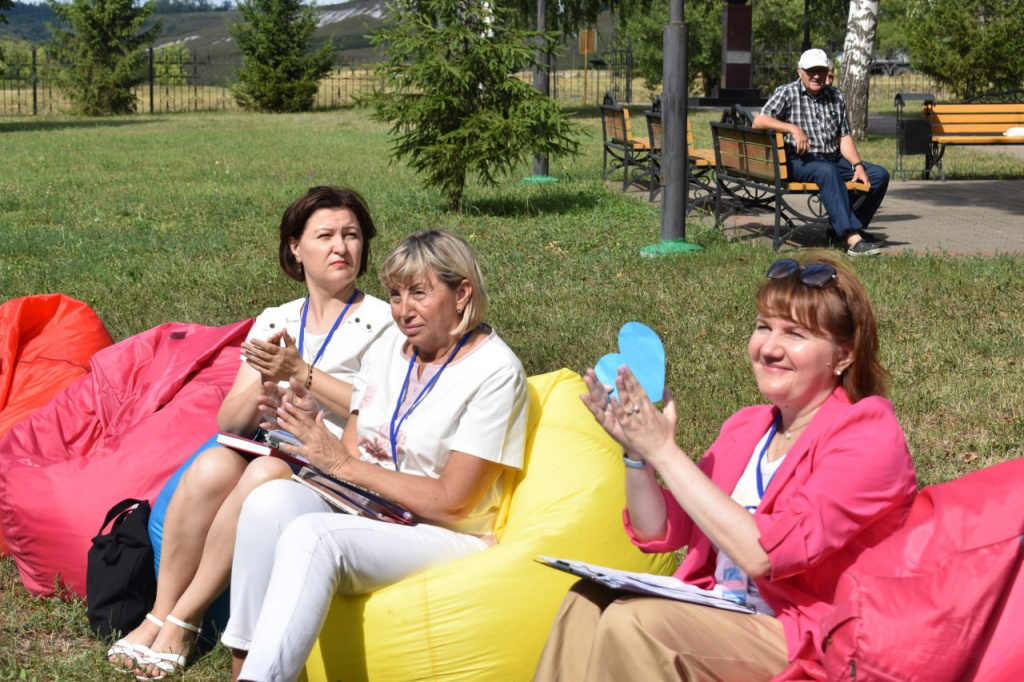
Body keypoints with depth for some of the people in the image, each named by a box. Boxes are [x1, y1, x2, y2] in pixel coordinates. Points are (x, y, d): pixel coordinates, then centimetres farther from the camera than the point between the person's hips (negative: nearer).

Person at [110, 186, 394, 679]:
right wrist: (266, 382, -11)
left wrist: (301, 373, -14)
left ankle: (183, 621, -23)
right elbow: (230, 422, 10)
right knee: (213, 466, -29)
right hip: (268, 450, 4)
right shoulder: (274, 322, 15)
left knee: (266, 474, -34)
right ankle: (160, 614, -20)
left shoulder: (382, 323, 3)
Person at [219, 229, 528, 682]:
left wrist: (344, 464, -15)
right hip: (364, 507, 6)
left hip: (444, 538, -6)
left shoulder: (494, 371, -10)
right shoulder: (389, 349, 10)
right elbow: (351, 450, 10)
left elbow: (451, 503, -14)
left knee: (312, 536, -32)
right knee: (270, 500, -24)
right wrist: (310, 432, -13)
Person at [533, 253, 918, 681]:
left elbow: (764, 553, -24)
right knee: (587, 604, -15)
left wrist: (663, 451, -22)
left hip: (803, 641, -7)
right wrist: (636, 451, -8)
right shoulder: (747, 428, 10)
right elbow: (659, 533, 10)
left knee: (633, 622, -25)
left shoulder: (868, 439, -12)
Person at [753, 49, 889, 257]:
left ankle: (841, 227, 2)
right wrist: (793, 129, -26)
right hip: (800, 161, -7)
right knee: (828, 172, -38)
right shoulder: (787, 93, -1)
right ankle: (852, 240, -48)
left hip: (834, 159, 7)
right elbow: (759, 121, -15)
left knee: (880, 175, -7)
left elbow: (844, 138, 12)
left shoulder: (836, 97, 16)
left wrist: (858, 165, -4)